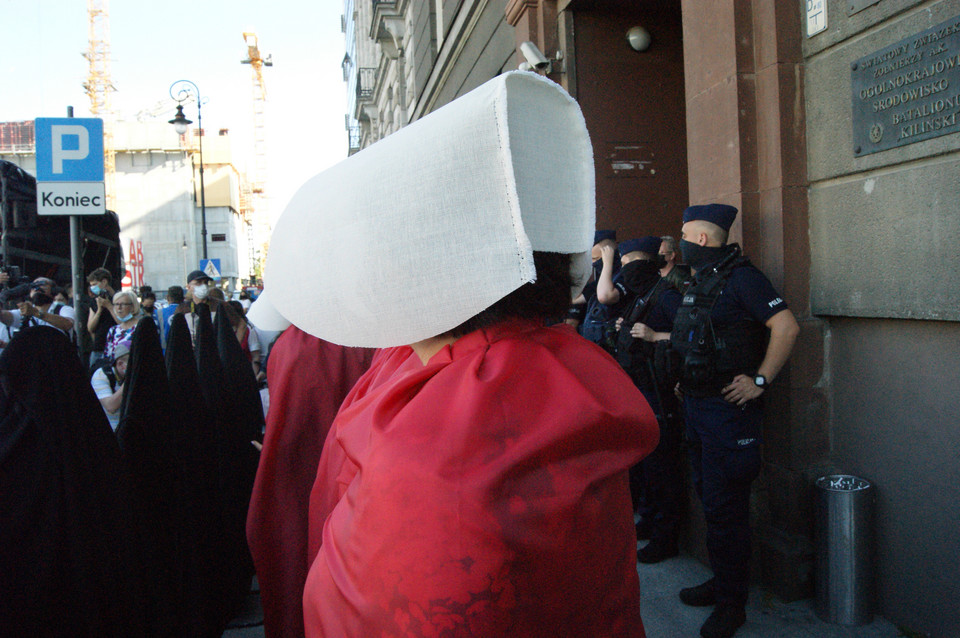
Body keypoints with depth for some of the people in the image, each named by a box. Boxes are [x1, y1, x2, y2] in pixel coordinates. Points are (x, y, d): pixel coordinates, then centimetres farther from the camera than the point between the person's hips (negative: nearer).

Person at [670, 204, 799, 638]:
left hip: (727, 408, -9)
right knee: (709, 499, 17)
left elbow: (786, 326, -21)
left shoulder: (740, 277, -14)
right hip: (696, 406, 9)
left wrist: (760, 381, -19)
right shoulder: (699, 281, 14)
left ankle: (731, 603, 11)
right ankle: (722, 581, 32)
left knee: (725, 508, -2)